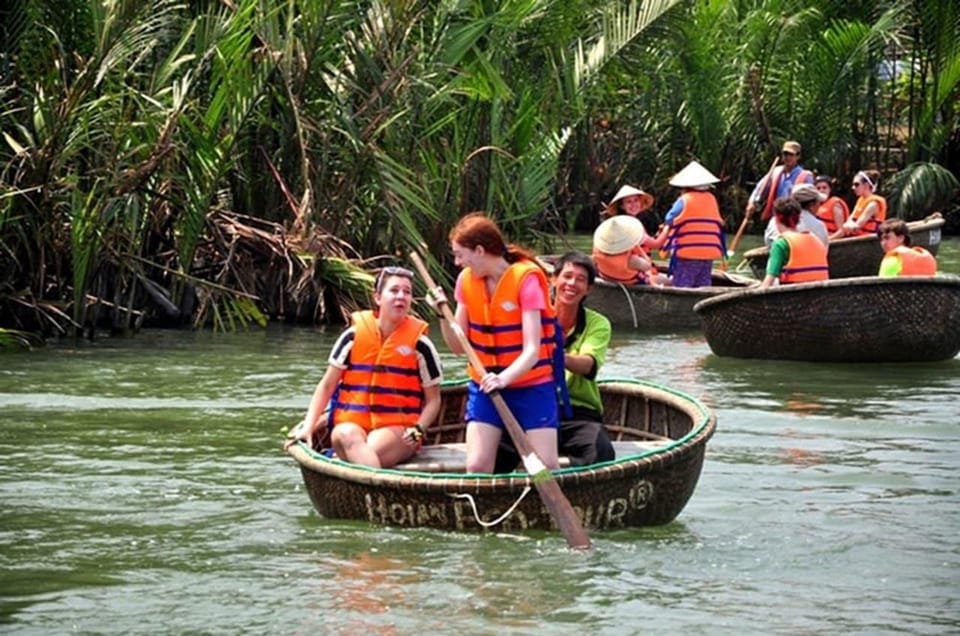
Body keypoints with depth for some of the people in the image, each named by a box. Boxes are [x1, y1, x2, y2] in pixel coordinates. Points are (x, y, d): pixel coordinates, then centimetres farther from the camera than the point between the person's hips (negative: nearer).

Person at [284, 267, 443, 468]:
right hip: (351, 423, 1)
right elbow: (327, 386, 12)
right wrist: (308, 427, 1)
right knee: (346, 435, -37)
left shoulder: (419, 344, 4)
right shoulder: (354, 336, 7)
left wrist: (418, 429, -9)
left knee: (372, 449, -36)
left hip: (397, 428, -1)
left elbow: (433, 399, 10)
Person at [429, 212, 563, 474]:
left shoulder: (526, 278, -15)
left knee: (546, 467, -11)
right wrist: (444, 316, -13)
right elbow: (459, 346, 4)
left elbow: (532, 350, -21)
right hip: (485, 386, 4)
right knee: (476, 466, -9)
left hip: (532, 386, -4)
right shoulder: (467, 280, 1)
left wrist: (505, 378, -38)